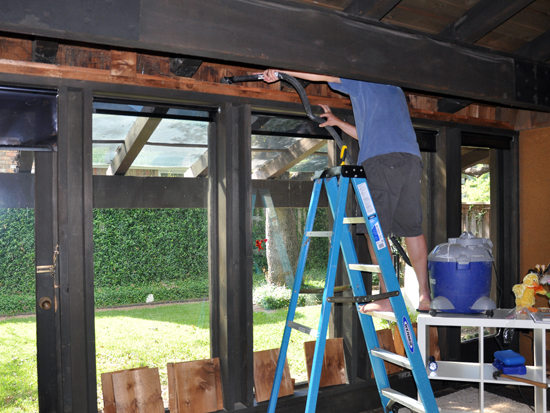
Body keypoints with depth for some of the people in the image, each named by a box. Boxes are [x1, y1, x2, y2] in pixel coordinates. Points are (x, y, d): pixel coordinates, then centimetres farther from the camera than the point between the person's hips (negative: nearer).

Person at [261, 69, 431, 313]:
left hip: (383, 159, -8)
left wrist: (279, 71, 10)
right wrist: (337, 123, 41)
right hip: (412, 159, 8)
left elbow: (322, 74, 3)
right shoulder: (392, 89, 35)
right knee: (413, 229, 7)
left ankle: (388, 298, -11)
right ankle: (424, 296, 8)